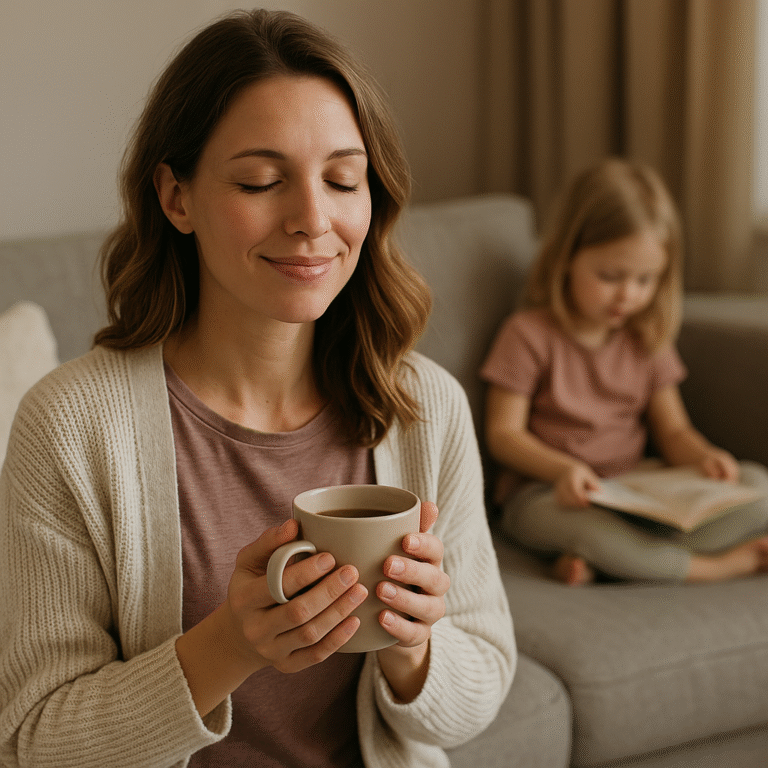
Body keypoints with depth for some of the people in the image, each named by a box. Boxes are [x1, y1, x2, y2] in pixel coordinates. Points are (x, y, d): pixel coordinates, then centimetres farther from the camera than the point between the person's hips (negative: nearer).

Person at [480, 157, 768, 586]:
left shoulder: (648, 340, 11)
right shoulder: (529, 334, -5)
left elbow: (673, 430, 12)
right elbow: (503, 433, -7)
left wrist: (703, 456, -11)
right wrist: (562, 469, -25)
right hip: (545, 492, -5)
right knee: (577, 520, -42)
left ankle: (602, 562, -29)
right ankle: (712, 566, -19)